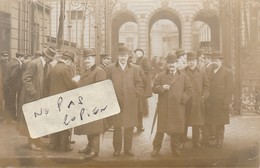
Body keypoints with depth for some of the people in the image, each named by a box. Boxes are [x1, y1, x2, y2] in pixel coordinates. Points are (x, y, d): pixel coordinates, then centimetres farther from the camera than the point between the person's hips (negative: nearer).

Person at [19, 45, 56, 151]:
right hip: (32, 97, -8)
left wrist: (43, 94, 4)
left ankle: (33, 140, 21)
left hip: (40, 97, 8)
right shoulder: (34, 63, -15)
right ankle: (32, 142, 7)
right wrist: (33, 92, -19)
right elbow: (25, 79, -18)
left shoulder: (45, 65, 9)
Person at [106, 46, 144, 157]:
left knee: (130, 126, 6)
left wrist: (136, 94, -3)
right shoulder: (111, 68, 5)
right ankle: (117, 149, 16)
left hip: (130, 103, 1)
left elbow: (139, 84, 8)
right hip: (116, 102, -1)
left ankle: (128, 148, 18)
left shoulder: (135, 68, 7)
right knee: (117, 127, 4)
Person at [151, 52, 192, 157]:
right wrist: (161, 88, -14)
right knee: (160, 129, 3)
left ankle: (175, 148, 23)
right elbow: (154, 88, 5)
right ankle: (156, 148, 16)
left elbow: (189, 90, 7)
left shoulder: (183, 76, 8)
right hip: (163, 108, -1)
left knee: (177, 130, 7)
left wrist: (183, 99, -7)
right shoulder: (161, 76, 8)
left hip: (178, 108, 1)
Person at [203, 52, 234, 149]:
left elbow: (230, 89, -4)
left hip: (220, 102, -3)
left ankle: (219, 143, 18)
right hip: (209, 102, 3)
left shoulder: (228, 72, 0)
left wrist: (226, 103, -11)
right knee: (206, 123, -1)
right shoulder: (209, 72, 12)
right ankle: (205, 141, 6)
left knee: (220, 124, 6)